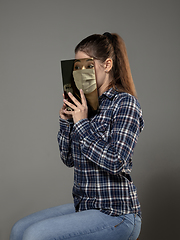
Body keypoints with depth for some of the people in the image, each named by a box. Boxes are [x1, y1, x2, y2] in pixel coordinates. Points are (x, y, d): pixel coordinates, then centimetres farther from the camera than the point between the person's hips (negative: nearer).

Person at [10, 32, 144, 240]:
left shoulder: (125, 103, -12)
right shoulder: (85, 104, 9)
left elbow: (116, 163, -21)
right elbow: (69, 159, 13)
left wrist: (82, 123, -17)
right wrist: (66, 121, 0)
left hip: (116, 215, -7)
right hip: (84, 206, 8)